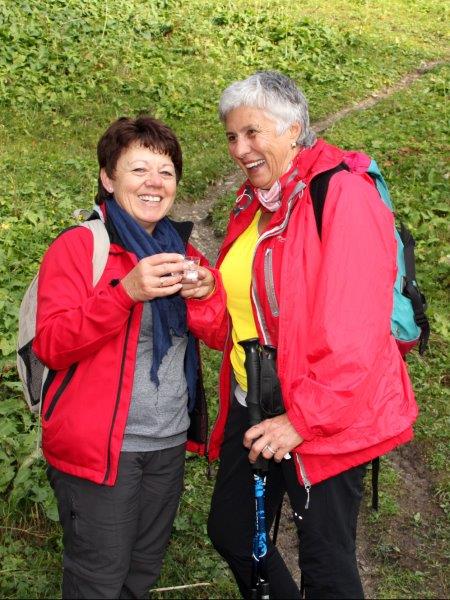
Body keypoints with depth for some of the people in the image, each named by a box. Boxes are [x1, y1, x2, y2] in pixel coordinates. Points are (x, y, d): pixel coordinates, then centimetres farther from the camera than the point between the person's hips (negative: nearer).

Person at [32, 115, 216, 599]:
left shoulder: (180, 247, 10)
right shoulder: (77, 246, -9)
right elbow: (50, 346, -17)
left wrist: (206, 292, -12)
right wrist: (126, 291, -29)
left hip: (170, 443, 6)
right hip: (99, 446, -6)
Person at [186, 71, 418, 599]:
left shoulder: (342, 194, -15)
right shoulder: (252, 205, 10)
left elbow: (354, 331, -22)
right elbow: (233, 323, 12)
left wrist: (302, 419, -22)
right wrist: (202, 299, -9)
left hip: (324, 419, -8)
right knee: (230, 532, 20)